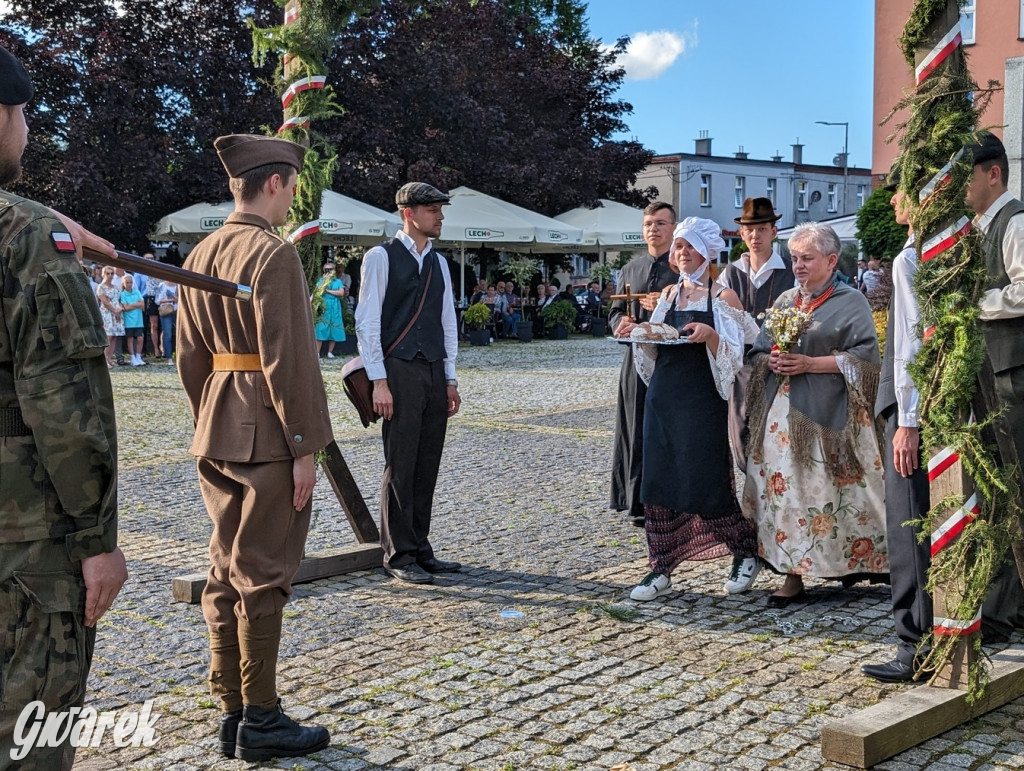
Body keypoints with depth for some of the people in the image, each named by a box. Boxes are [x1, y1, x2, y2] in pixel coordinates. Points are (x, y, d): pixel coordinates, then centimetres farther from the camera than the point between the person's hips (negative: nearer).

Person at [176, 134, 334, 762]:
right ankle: (261, 721, 8)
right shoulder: (274, 254, -15)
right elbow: (290, 358, -19)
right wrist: (306, 448, -15)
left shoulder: (200, 256, 11)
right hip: (268, 438, -8)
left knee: (226, 574, 12)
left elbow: (189, 357, 15)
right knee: (263, 577, -1)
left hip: (216, 435, 8)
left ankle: (233, 712, 21)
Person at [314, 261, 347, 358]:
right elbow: (317, 291, -3)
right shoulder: (321, 280, 12)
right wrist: (325, 280, -5)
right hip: (323, 307, -1)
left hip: (334, 308, 1)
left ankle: (330, 352, 9)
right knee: (320, 329, -8)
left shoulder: (338, 281, 10)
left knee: (333, 330, 0)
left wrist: (328, 290, -9)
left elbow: (341, 293, -6)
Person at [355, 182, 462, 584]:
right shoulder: (381, 257, -4)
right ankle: (399, 555, 6)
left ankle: (420, 549, 18)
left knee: (427, 467, 9)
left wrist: (450, 379, 14)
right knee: (400, 467, -3)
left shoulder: (438, 262, 15)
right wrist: (379, 380, -13)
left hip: (434, 374, 6)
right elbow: (367, 322, -7)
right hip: (399, 372, -6)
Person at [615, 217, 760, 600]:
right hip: (663, 397, 6)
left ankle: (746, 553, 22)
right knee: (659, 482, 4)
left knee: (709, 482, -2)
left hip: (704, 402, -6)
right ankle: (660, 570, 13)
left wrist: (710, 335, -27)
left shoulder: (723, 297, -3)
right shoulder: (669, 294, 12)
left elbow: (733, 356, -10)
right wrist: (637, 335, -3)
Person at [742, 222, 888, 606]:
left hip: (825, 417, -5)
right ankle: (793, 577, 5)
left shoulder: (851, 302, 0)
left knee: (826, 492, -7)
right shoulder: (784, 301, 18)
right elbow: (757, 353, 18)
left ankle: (856, 564, 7)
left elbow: (864, 357, -10)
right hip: (781, 414, 5)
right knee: (785, 490, 1)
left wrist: (810, 364, -15)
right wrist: (772, 362, -5)